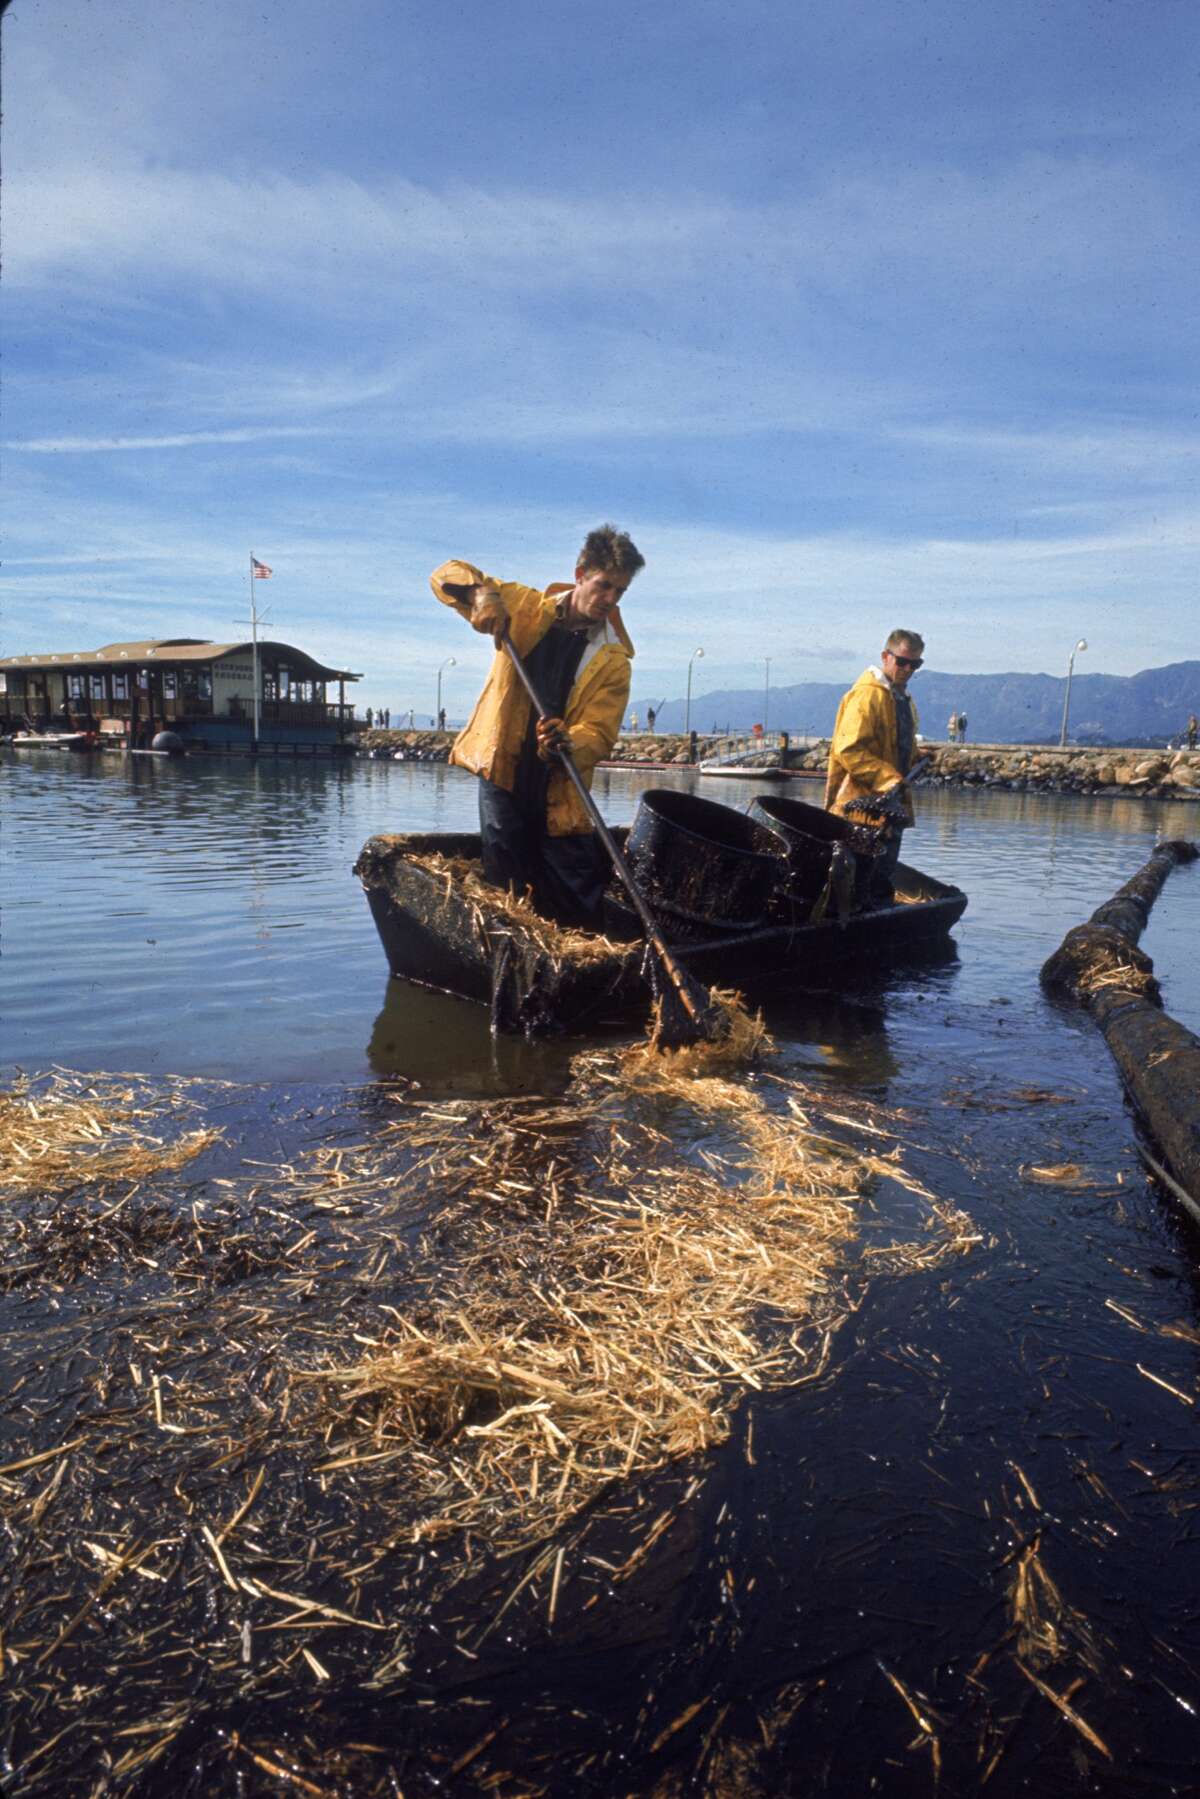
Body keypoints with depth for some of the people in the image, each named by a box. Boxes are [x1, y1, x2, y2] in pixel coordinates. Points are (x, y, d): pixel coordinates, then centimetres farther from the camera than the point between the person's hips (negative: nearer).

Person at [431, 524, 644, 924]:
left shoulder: (613, 660, 1)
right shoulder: (525, 607, 4)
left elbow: (598, 733, -7)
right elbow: (447, 575, 8)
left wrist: (567, 744, -31)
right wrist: (481, 593, -15)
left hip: (560, 791, 0)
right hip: (503, 775, 0)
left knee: (579, 913, 1)